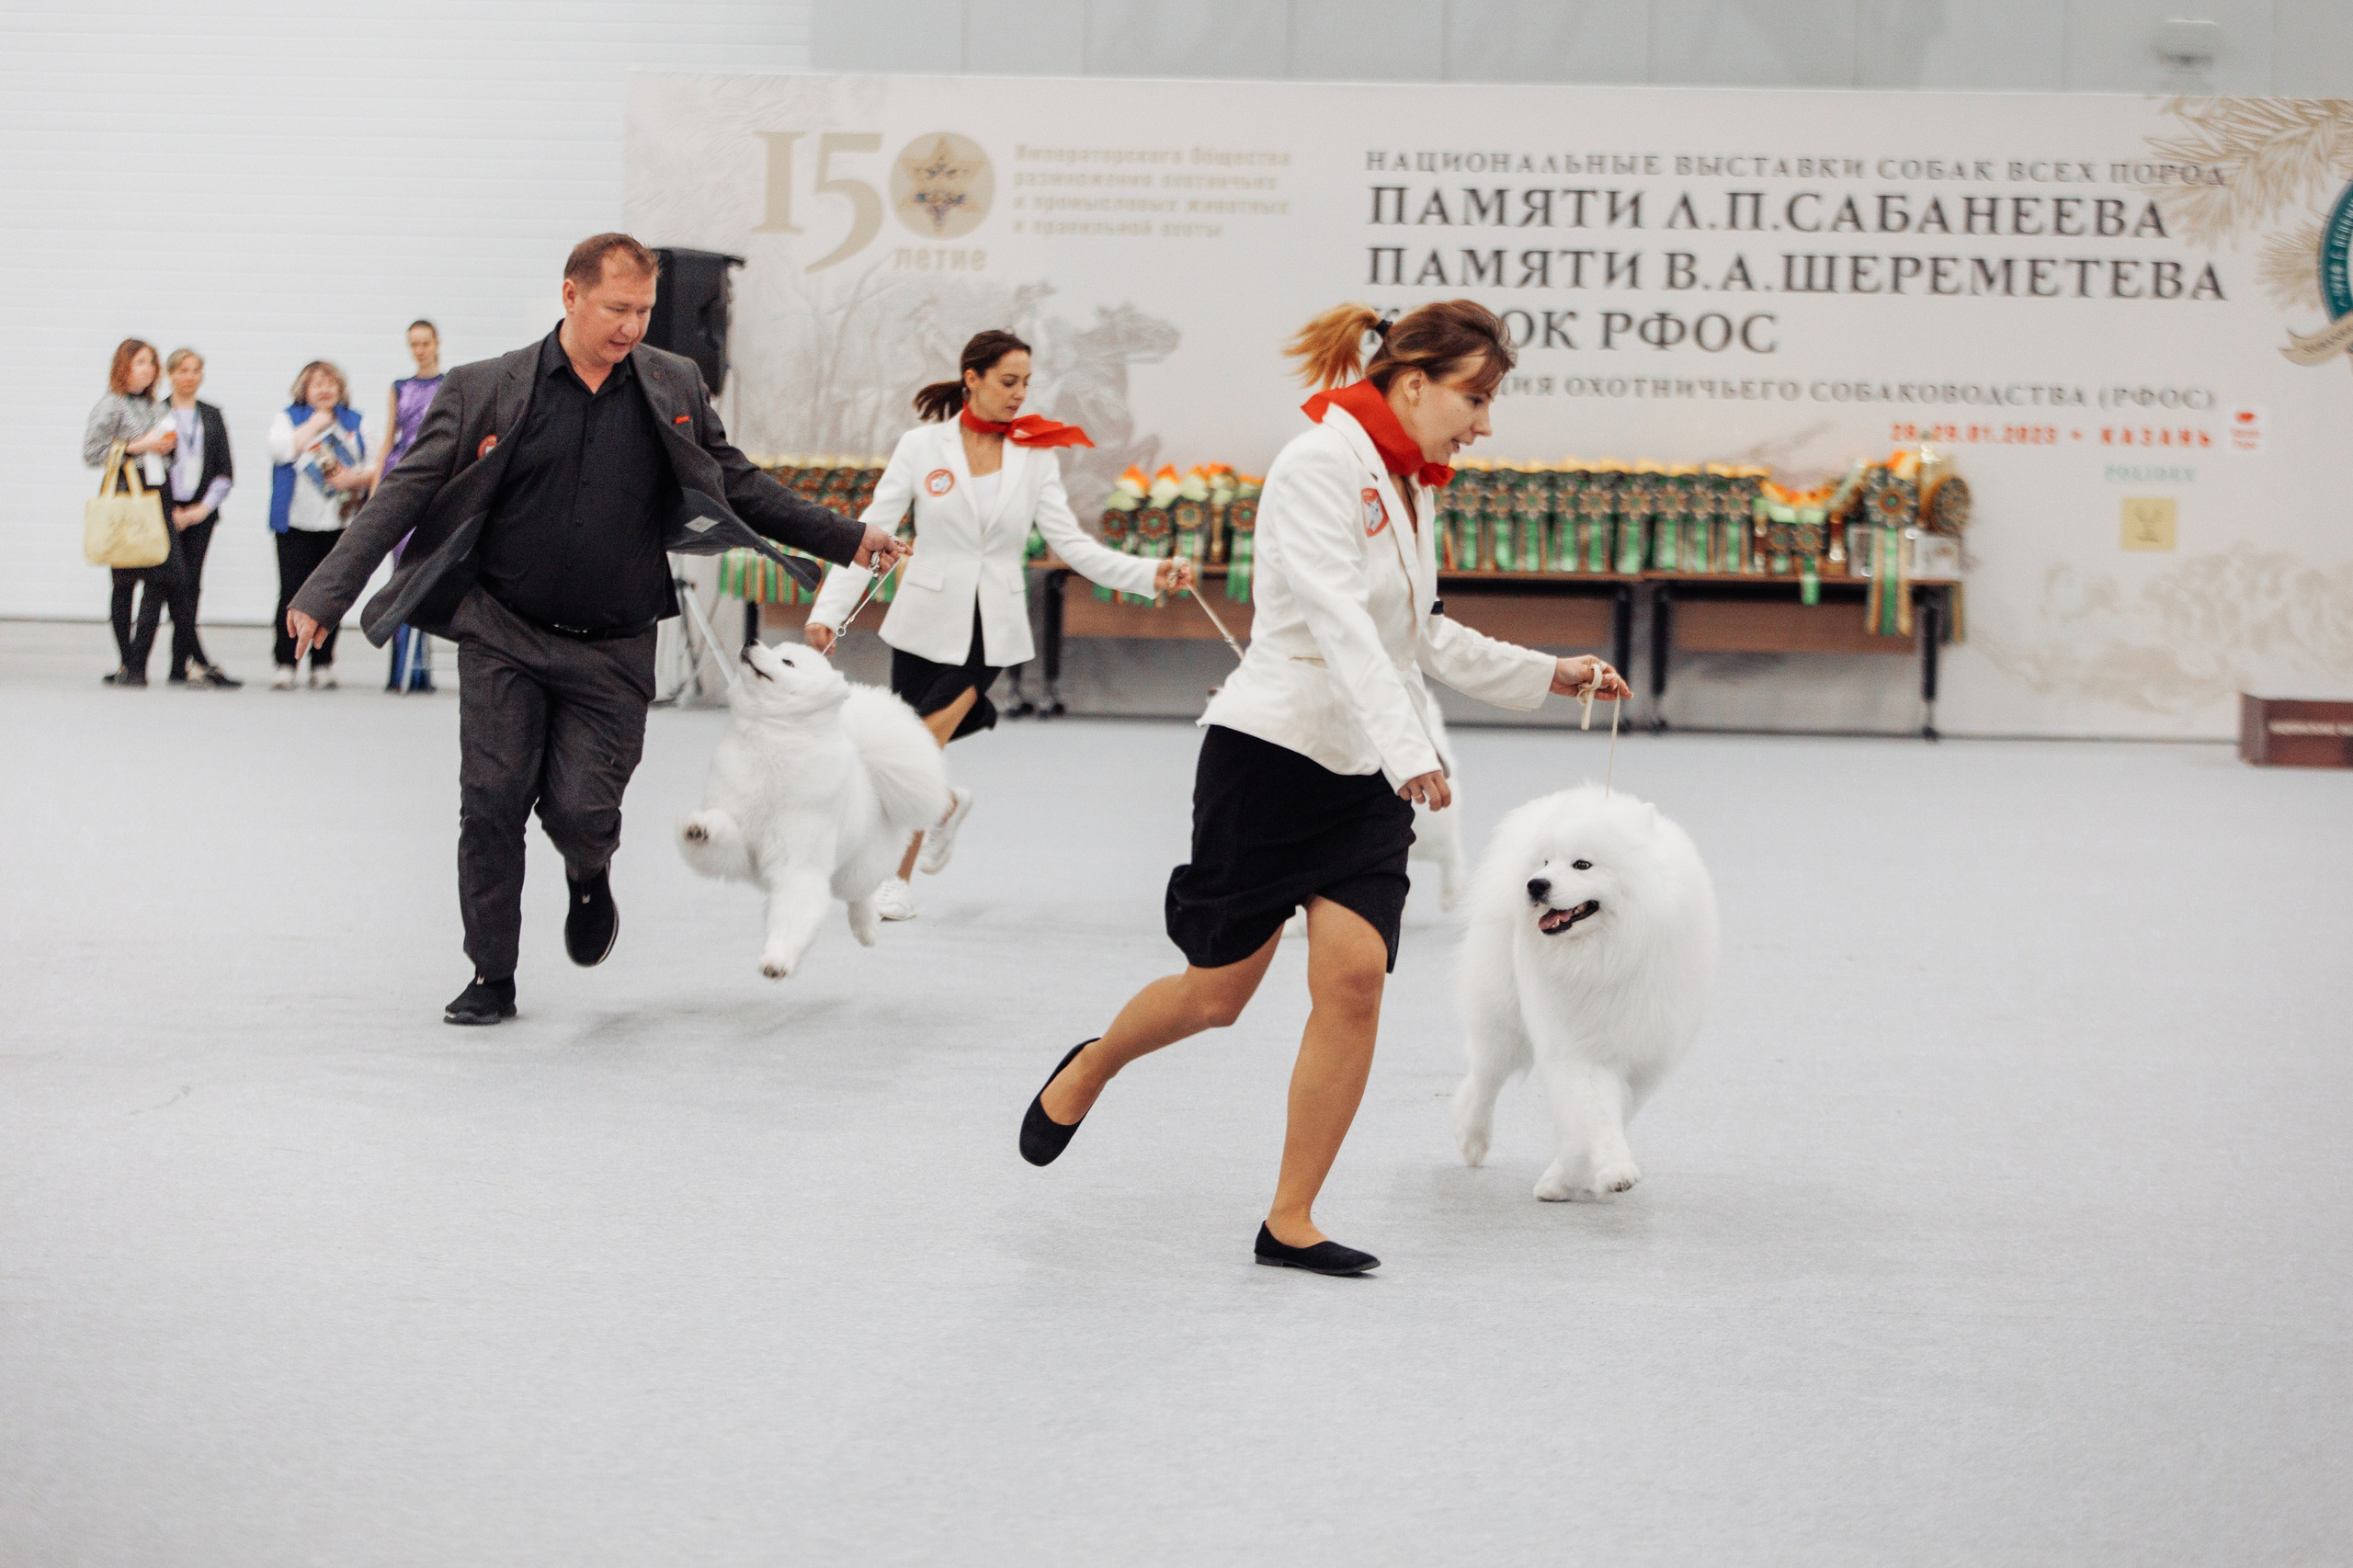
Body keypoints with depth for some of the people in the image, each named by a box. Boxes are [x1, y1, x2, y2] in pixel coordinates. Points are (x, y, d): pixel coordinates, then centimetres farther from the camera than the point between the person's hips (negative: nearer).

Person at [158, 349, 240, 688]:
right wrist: (171, 512, -6)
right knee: (177, 582, -13)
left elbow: (225, 472, 11)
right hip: (165, 509, -4)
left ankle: (180, 666, 6)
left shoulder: (212, 417, 14)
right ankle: (200, 663, -18)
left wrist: (204, 507, -3)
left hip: (201, 511, 4)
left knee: (192, 584, 1)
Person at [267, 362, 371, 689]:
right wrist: (315, 424, -5)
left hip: (341, 523, 2)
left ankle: (323, 665, 10)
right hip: (297, 523, -2)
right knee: (292, 592, -8)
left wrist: (356, 477, -10)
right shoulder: (288, 417, 9)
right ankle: (285, 665, -4)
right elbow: (281, 449, -10)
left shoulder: (355, 422, 14)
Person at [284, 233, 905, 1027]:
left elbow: (740, 486, 15)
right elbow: (406, 494, -3)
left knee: (579, 811, -9)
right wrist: (327, 593, -10)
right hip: (505, 636, -1)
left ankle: (589, 879, 28)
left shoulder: (675, 387, 5)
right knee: (492, 803, -6)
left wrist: (846, 539, 10)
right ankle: (492, 977, 10)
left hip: (614, 649, 1)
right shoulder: (486, 390, -2)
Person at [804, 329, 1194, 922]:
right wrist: (828, 611, -14)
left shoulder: (1035, 454, 1)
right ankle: (946, 805, 43)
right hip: (926, 621, 0)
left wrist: (1150, 573, -14)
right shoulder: (922, 446, -4)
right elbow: (871, 533, -4)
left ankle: (898, 880, 9)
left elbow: (1071, 544, -1)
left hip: (992, 628, 0)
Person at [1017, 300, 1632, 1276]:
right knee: (1217, 993, 4)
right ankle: (1085, 1073, 37)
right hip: (1268, 756, -7)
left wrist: (1548, 674, 19)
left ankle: (1290, 1222, 1)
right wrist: (1407, 748, -37)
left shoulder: (1409, 488, 12)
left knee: (1354, 977, -9)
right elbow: (1339, 622, -27)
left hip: (1365, 782, 7)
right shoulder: (1320, 464, -15)